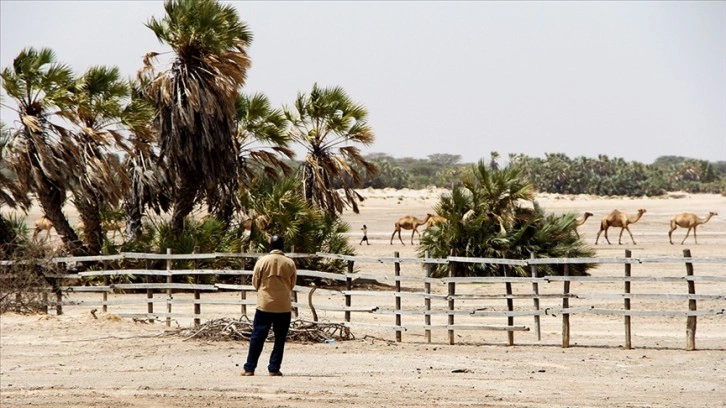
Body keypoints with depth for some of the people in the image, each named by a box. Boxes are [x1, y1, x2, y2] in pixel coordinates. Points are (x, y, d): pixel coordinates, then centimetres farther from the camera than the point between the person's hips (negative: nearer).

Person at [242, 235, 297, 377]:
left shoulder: (262, 261, -5)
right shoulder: (290, 263, -2)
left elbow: (255, 282, 4)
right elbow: (292, 284, 9)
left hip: (264, 305, 0)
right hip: (284, 306, 0)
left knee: (257, 337, 5)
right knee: (280, 339, 7)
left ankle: (249, 368, 4)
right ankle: (274, 369, 5)